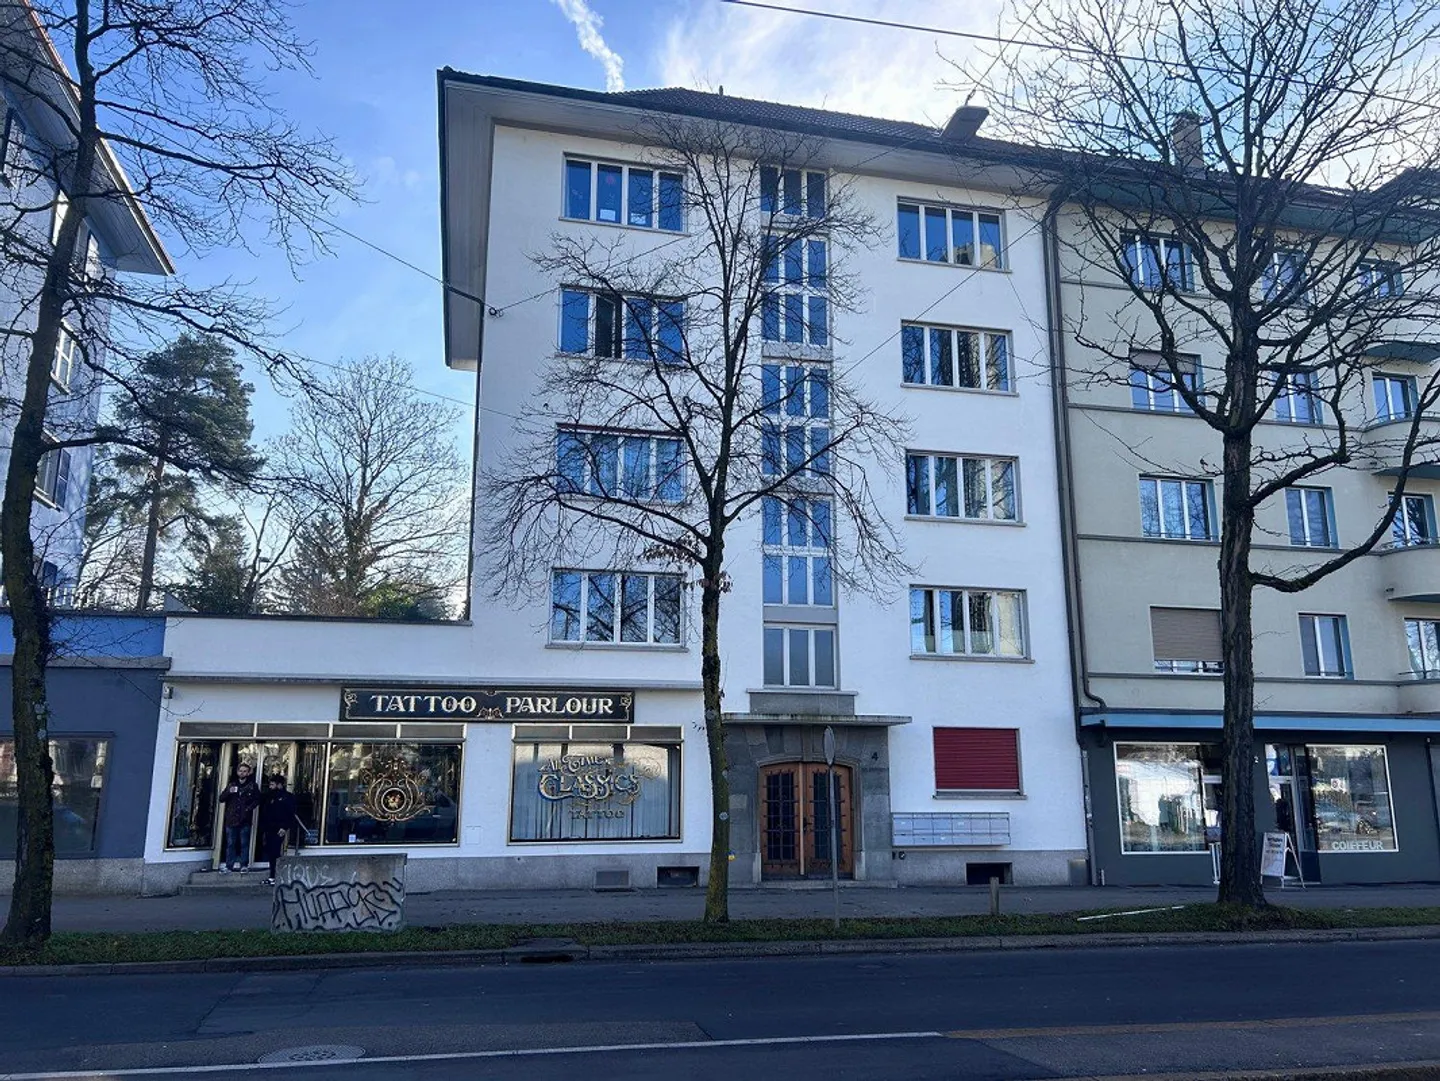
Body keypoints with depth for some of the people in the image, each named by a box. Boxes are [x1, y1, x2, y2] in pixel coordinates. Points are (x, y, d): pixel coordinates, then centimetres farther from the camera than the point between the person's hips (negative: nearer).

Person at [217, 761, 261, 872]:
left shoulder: (252, 786, 7)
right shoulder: (231, 784, 14)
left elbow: (257, 800, 3)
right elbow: (221, 798, 8)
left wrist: (249, 808, -10)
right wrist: (229, 792, -11)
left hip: (245, 820, -2)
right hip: (231, 818, 2)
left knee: (244, 843, 0)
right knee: (230, 843, 2)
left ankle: (244, 864, 5)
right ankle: (229, 865, 5)